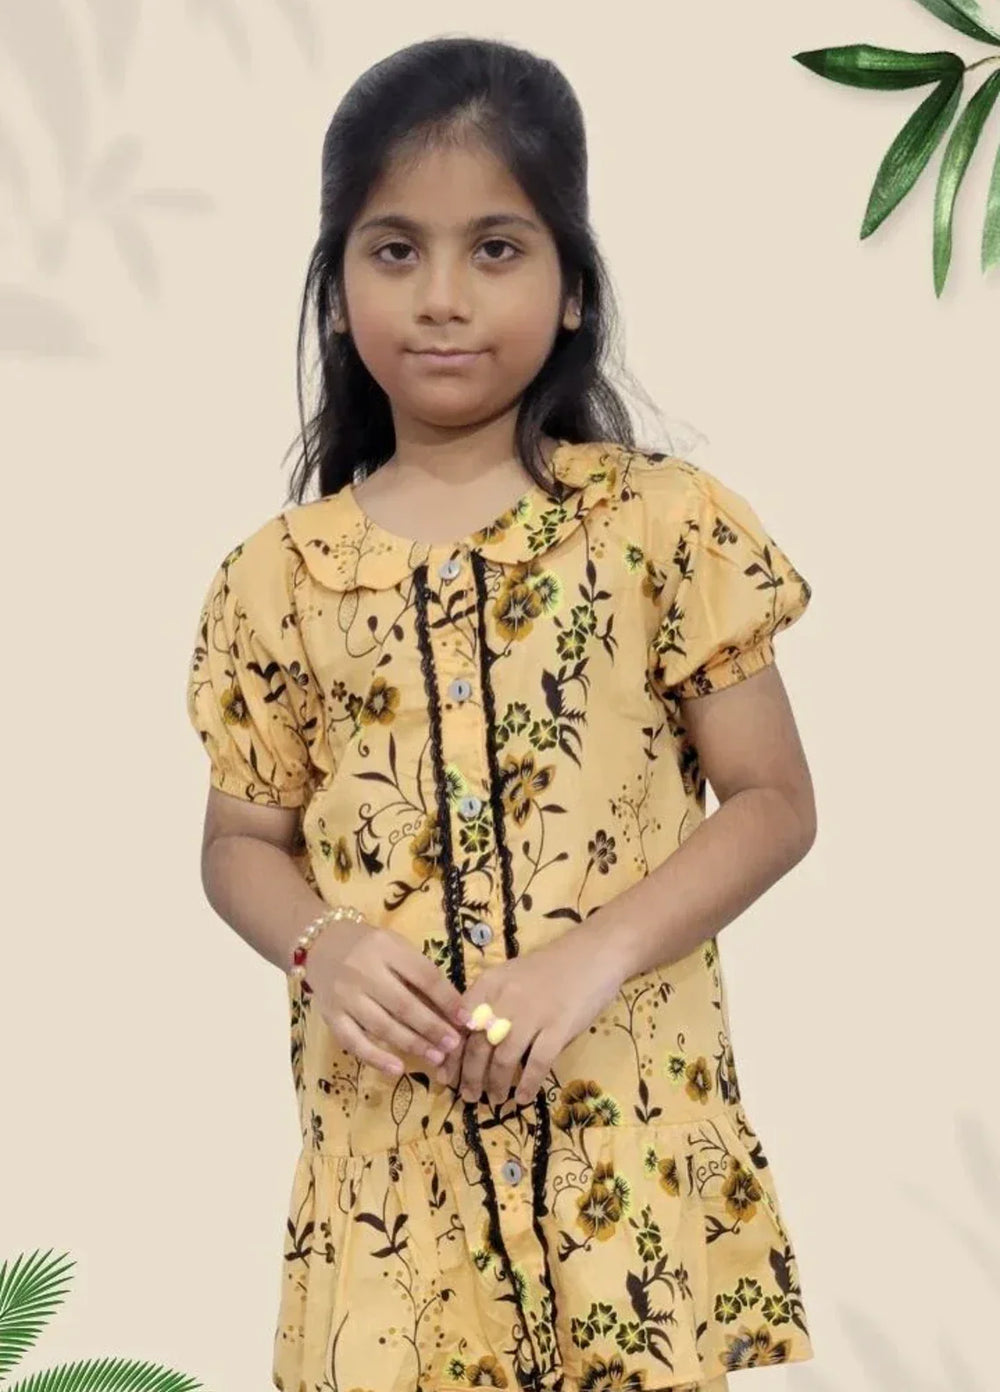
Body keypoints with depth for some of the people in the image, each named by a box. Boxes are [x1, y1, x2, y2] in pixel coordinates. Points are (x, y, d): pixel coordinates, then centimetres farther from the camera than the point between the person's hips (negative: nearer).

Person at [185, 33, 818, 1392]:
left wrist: (596, 956, -16)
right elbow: (244, 841, 10)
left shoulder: (663, 523, -5)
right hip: (393, 1134, 2)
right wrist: (323, 949, -11)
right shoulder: (282, 575, 2)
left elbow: (775, 802, -3)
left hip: (628, 1126, -1)